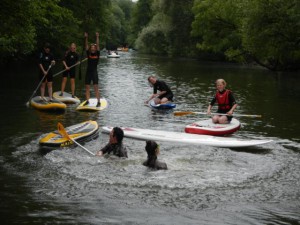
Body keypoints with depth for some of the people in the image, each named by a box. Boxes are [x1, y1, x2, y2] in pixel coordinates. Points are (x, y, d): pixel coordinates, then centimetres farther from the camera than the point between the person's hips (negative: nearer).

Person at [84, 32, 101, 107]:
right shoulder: (88, 54, 8)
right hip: (88, 72, 4)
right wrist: (86, 38, -6)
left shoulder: (97, 54, 2)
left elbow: (98, 45, -6)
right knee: (87, 87, 7)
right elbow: (86, 45, 3)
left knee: (96, 87, -7)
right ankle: (87, 101, 16)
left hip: (94, 72, -4)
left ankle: (99, 102, -7)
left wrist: (97, 37, -12)